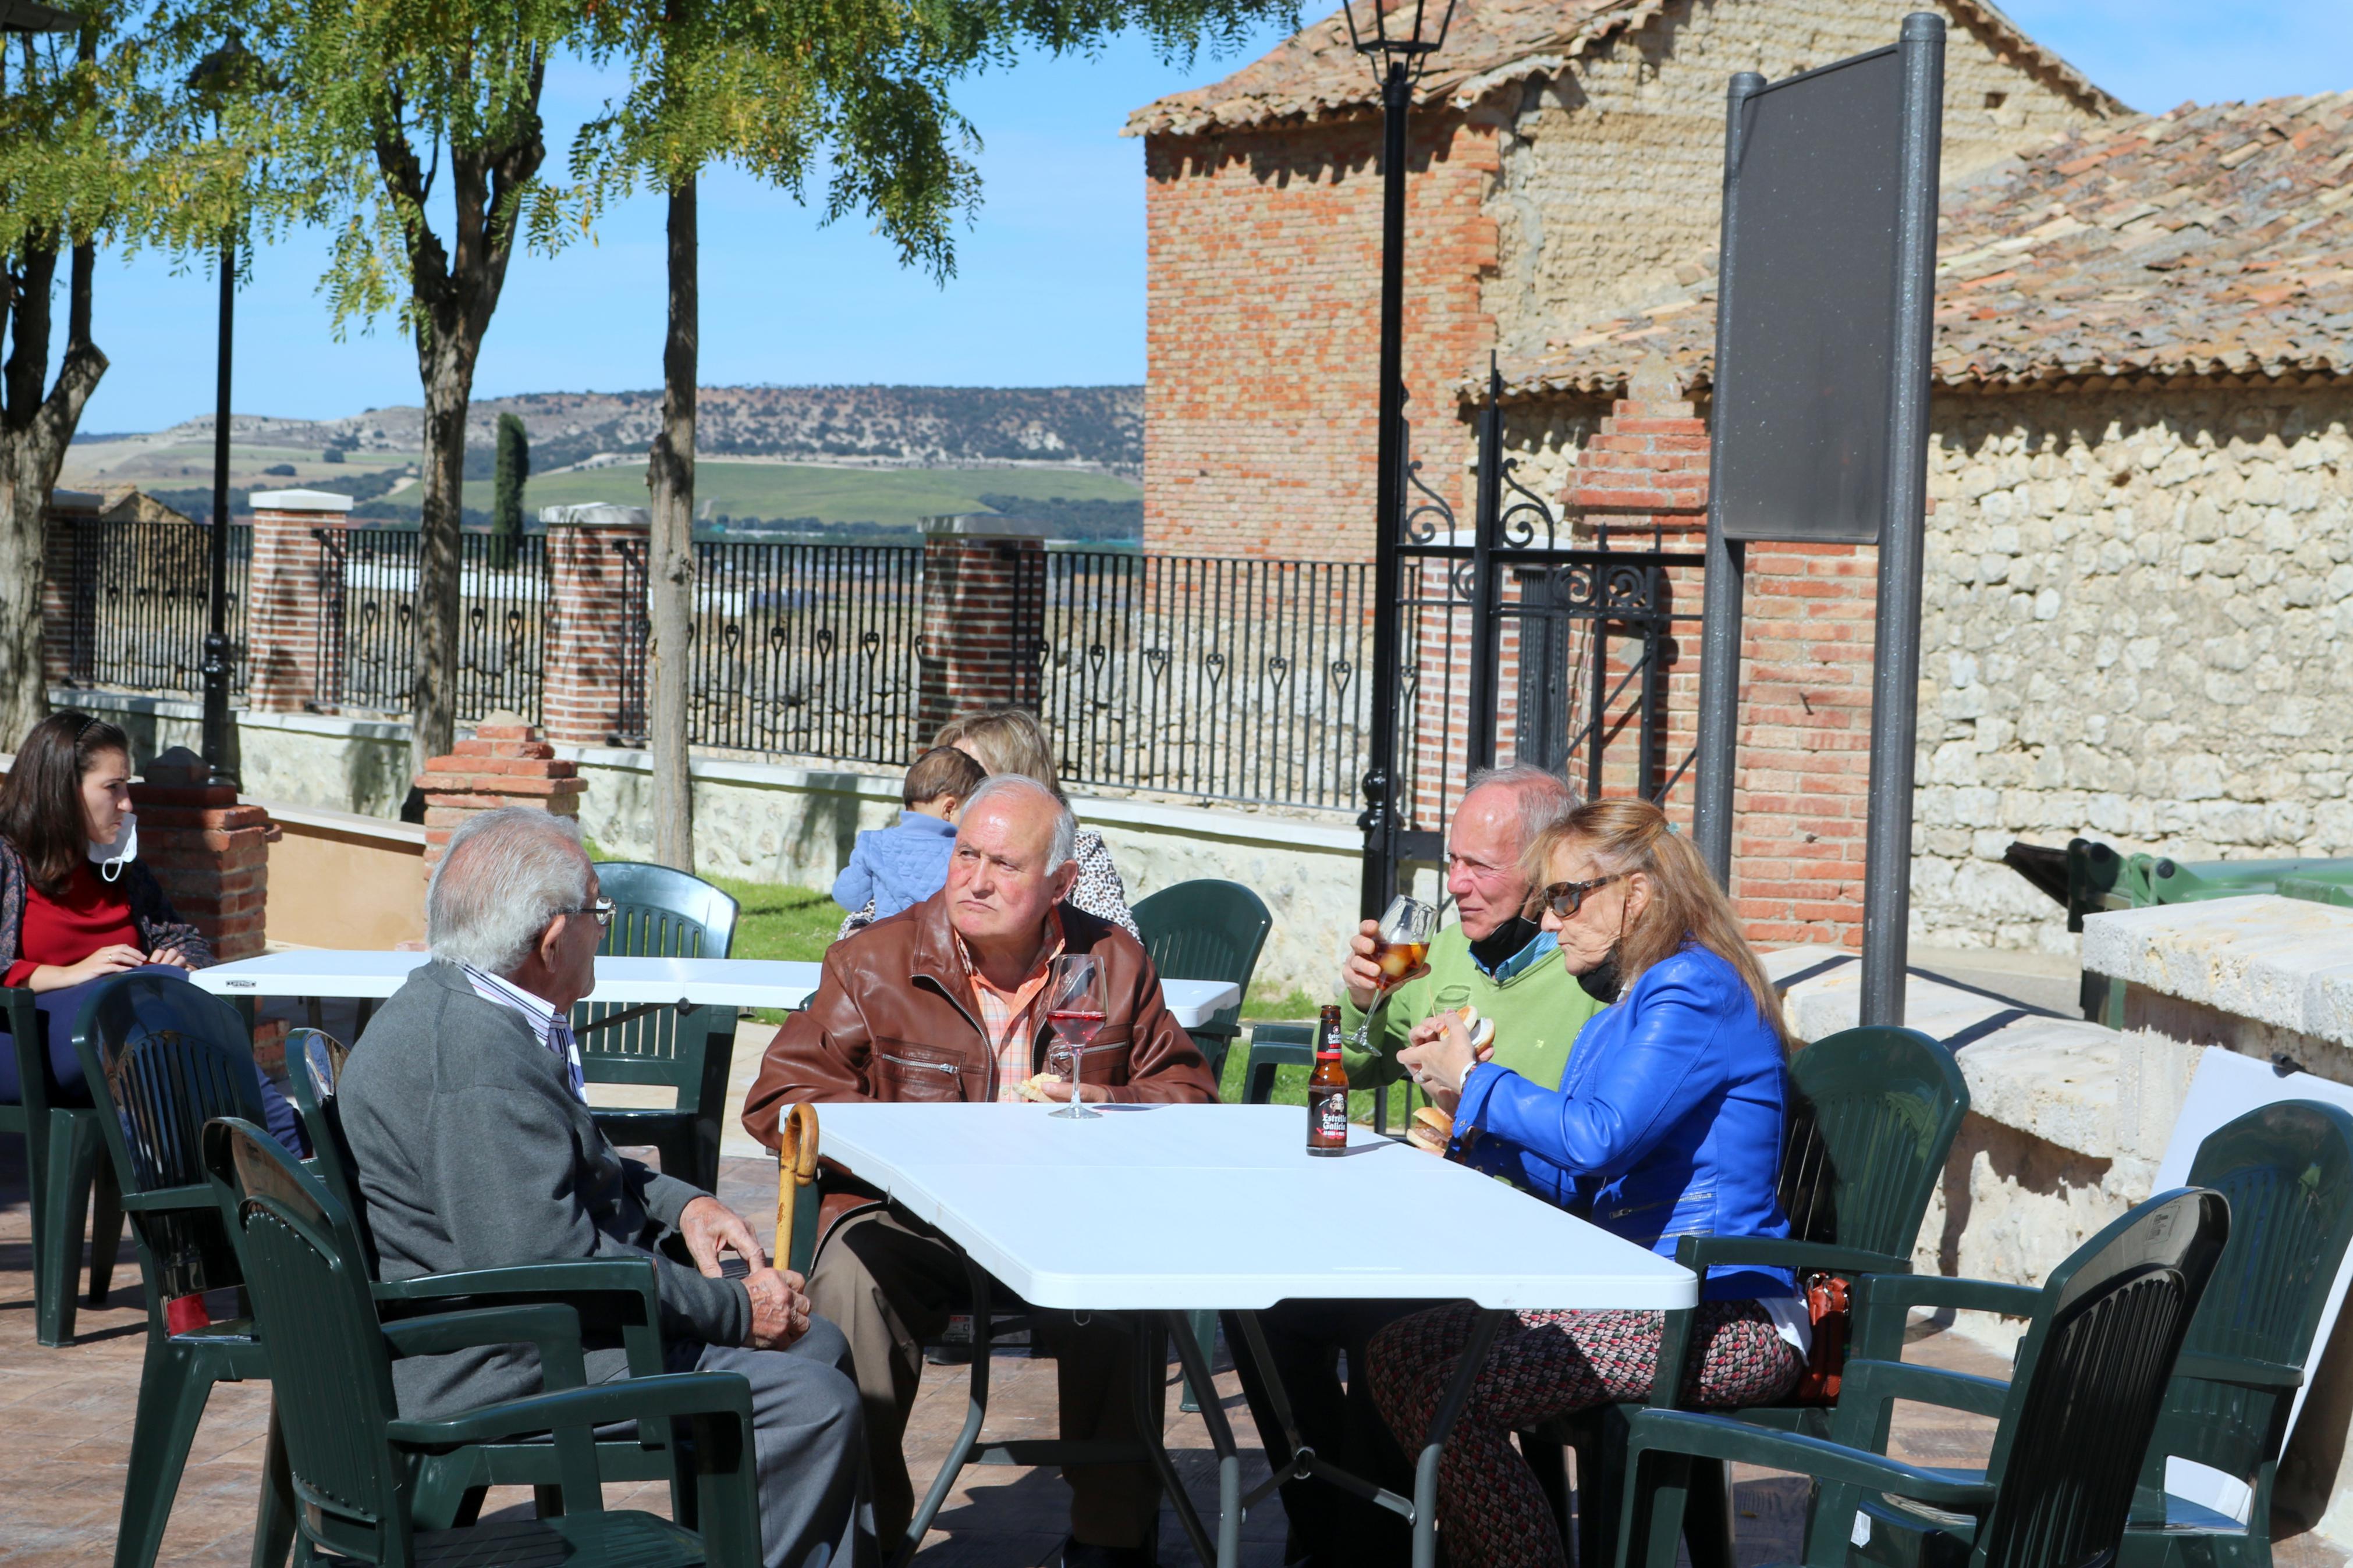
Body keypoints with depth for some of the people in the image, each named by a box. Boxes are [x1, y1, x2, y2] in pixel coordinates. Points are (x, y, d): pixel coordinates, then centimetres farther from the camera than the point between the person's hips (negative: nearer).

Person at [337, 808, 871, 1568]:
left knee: (816, 1345, 14)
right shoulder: (480, 1062, -26)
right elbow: (556, 1266, -28)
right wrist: (736, 1311, -17)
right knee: (811, 1404, -18)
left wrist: (678, 1203, 7)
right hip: (501, 1370, -12)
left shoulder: (451, 1002, 9)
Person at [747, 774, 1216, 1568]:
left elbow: (1187, 1092, 14)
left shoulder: (1113, 964, 10)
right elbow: (779, 1100, 0)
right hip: (910, 1224, -1)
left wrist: (1092, 1106, -8)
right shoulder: (873, 963, 3)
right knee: (852, 1280, -34)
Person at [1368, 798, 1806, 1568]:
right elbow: (1577, 1182, 21)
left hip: (1728, 1322, -10)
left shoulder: (1695, 990, -11)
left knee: (1426, 1373, -24)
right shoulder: (1629, 1007, 21)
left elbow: (1600, 1139, -22)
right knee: (1399, 1343, 0)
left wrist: (1476, 1079, -8)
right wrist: (1477, 1129, 5)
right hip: (1646, 1294, 10)